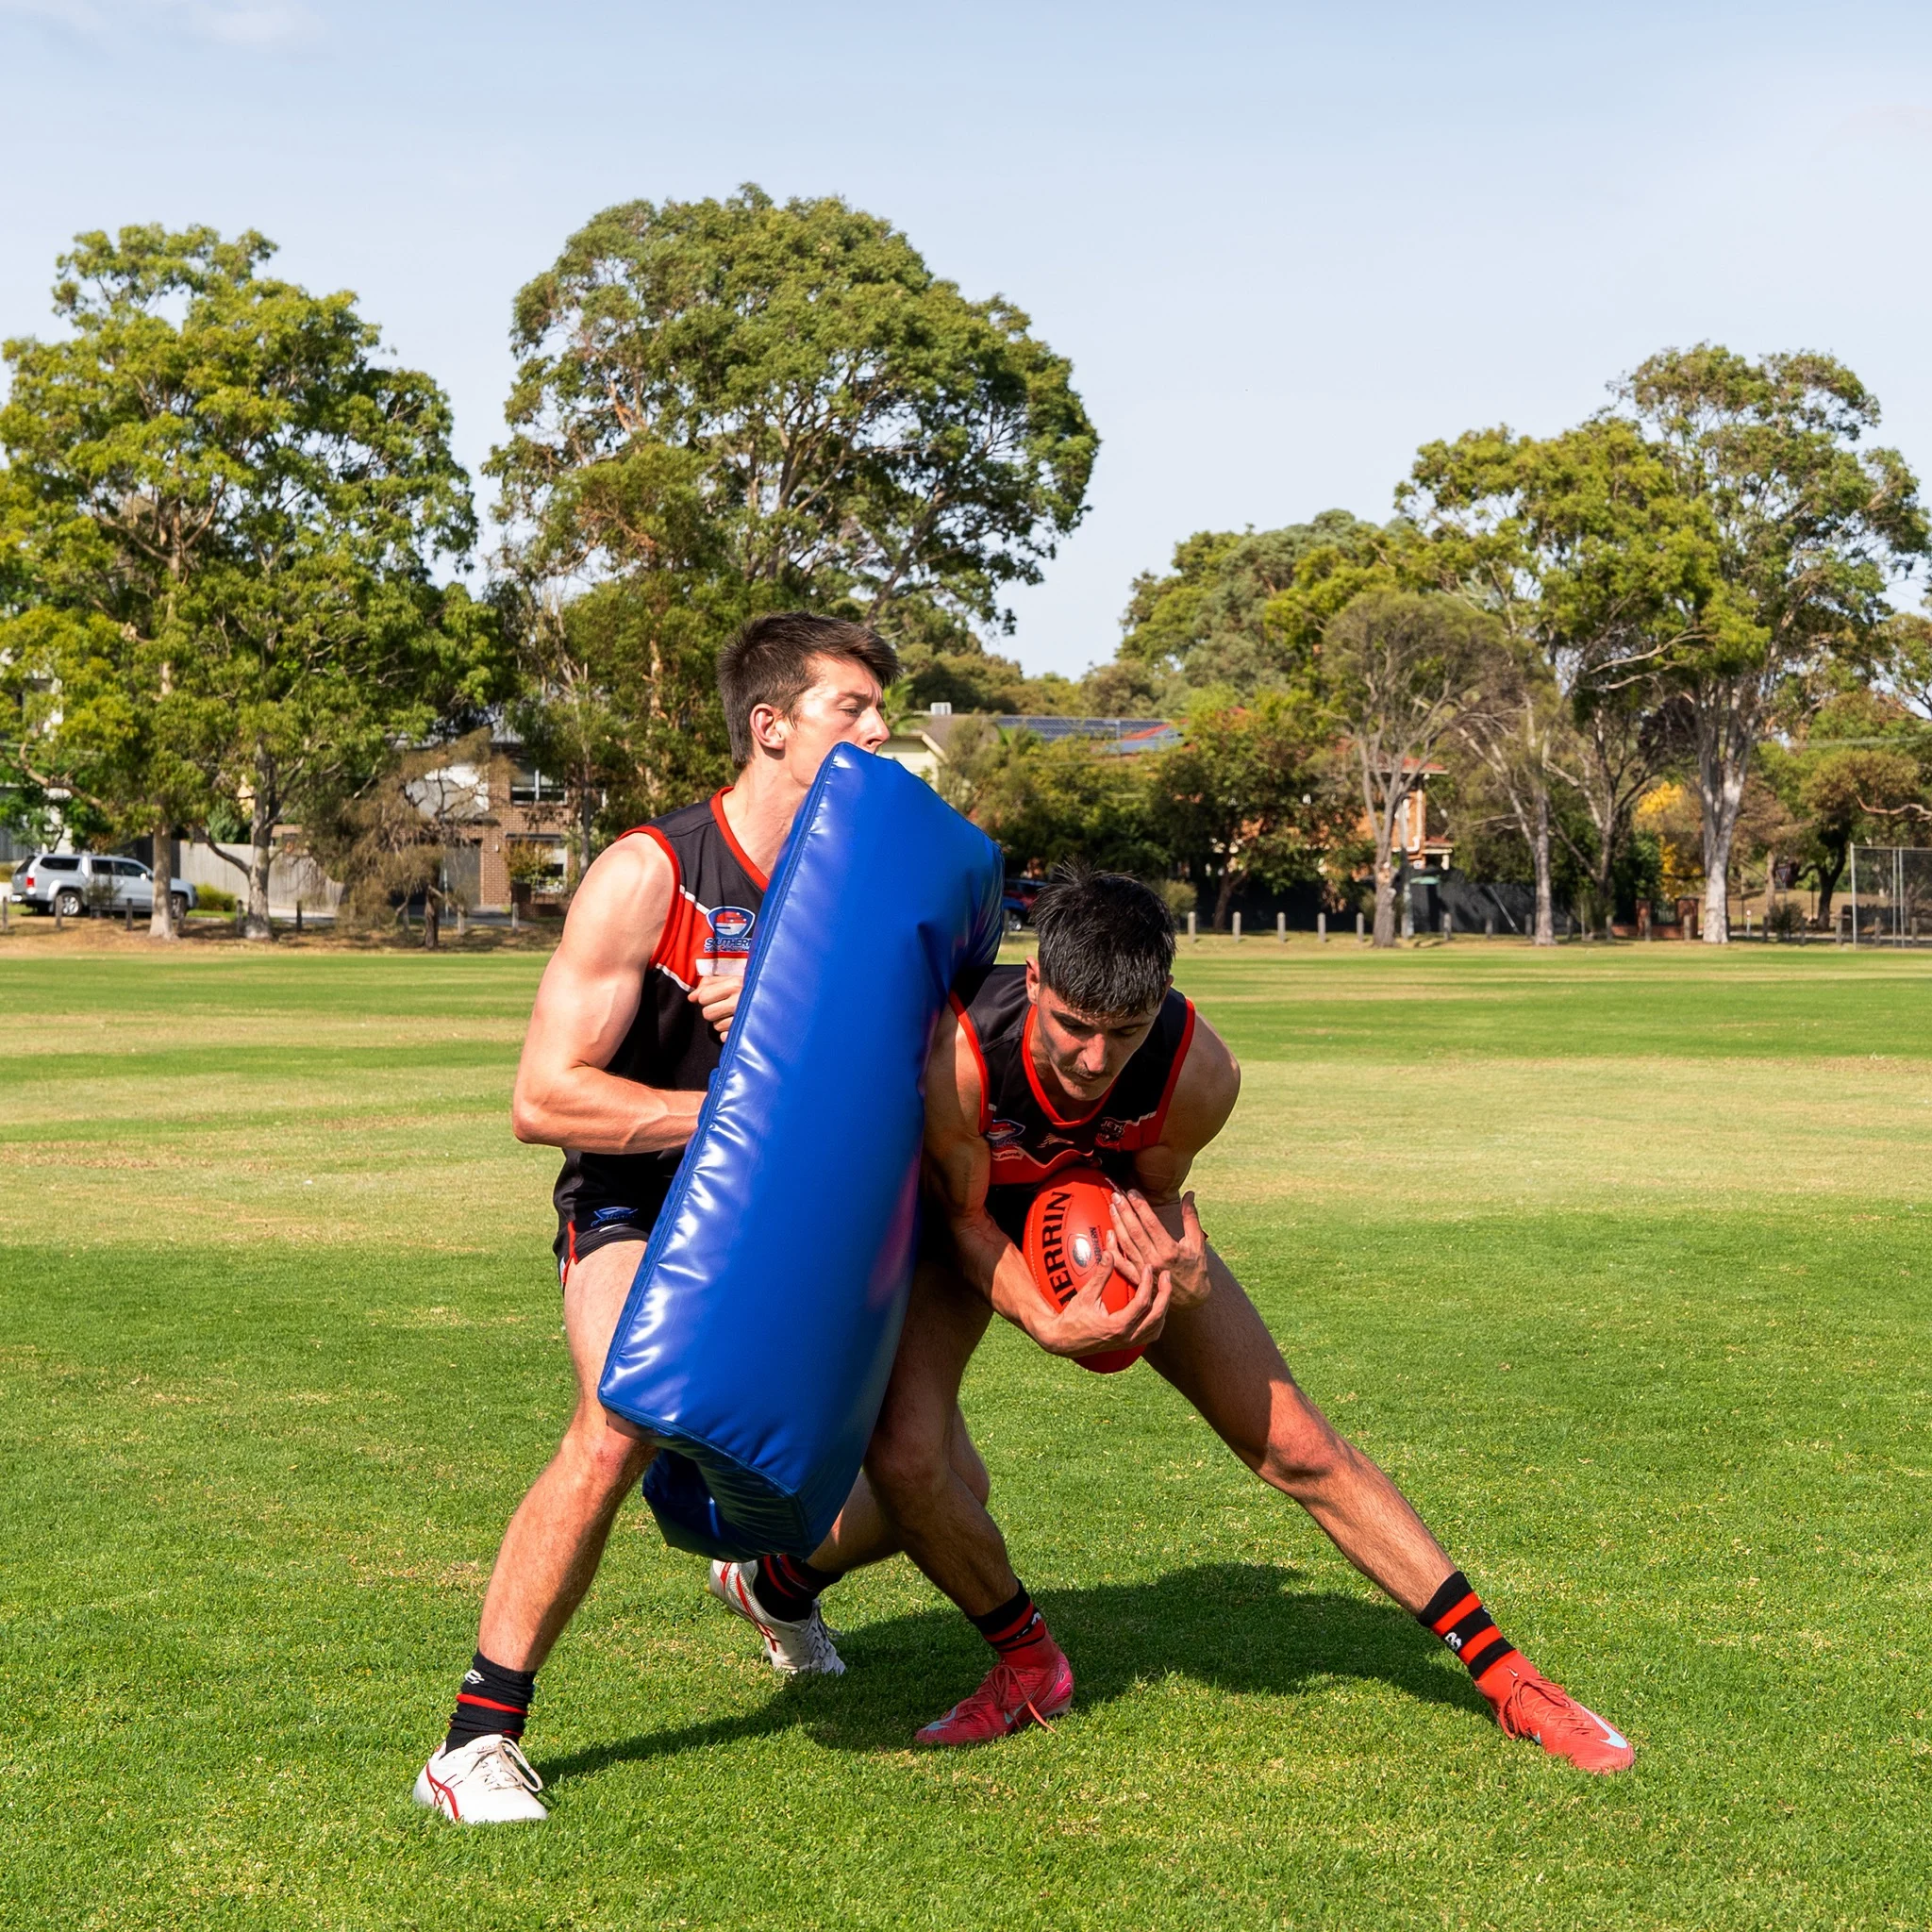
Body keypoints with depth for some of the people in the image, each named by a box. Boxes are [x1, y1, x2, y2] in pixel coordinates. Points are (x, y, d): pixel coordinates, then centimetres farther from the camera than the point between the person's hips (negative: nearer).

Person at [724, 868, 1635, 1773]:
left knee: (1296, 1444, -4)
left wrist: (1182, 1275, -36)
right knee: (902, 1453, -23)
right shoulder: (954, 1057, -41)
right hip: (975, 1229, -1)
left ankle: (1501, 1671, 8)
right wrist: (1044, 1322, -41)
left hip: (1117, 1224, 1)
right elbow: (965, 1217, -23)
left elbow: (1152, 1195, -13)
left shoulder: (1199, 1071, -34)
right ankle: (1027, 1663, 7)